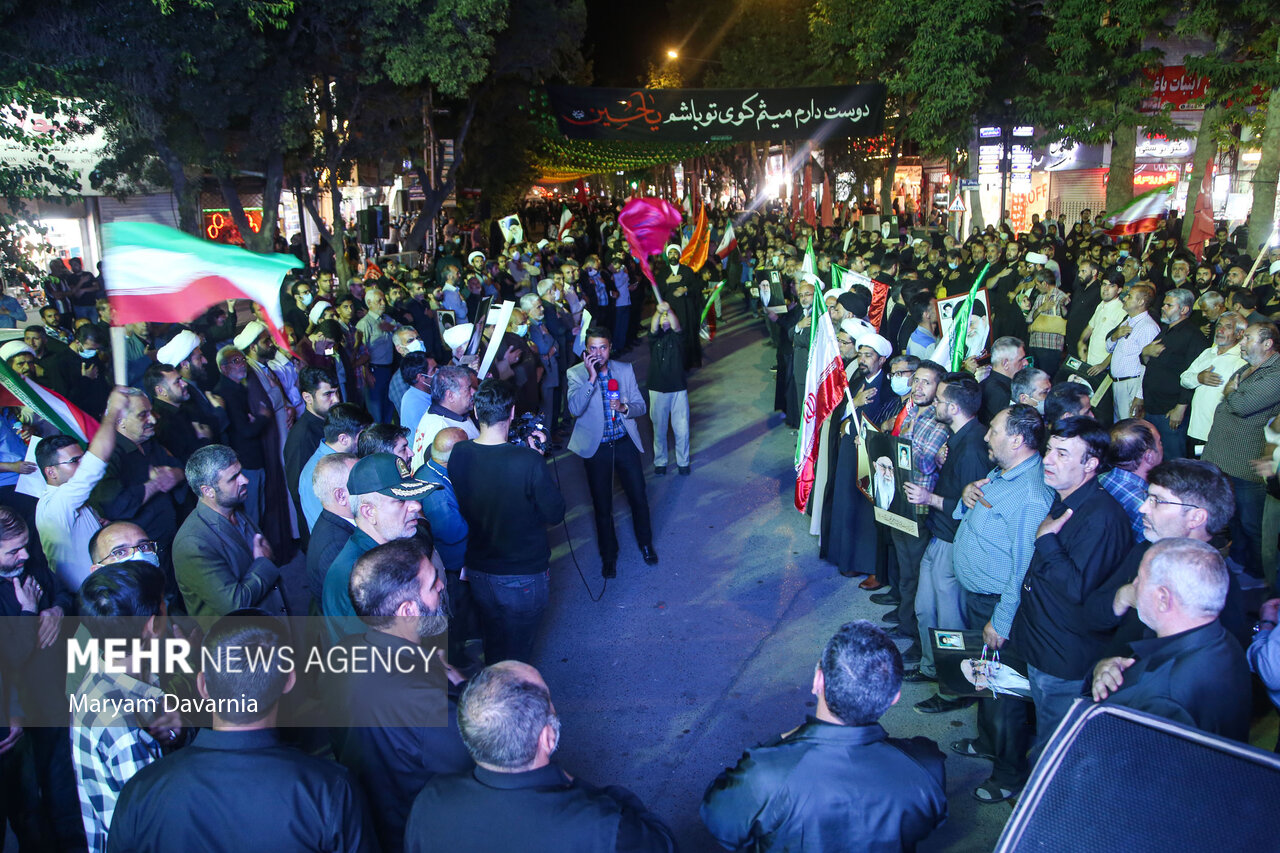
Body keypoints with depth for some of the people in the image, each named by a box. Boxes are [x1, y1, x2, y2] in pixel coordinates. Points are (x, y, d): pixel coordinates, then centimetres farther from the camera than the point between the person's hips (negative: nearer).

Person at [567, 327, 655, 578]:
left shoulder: (625, 370, 0)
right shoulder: (576, 374, -9)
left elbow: (640, 406, 4)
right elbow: (575, 409, -23)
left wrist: (624, 407, -18)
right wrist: (591, 378, -29)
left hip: (625, 443, 2)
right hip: (596, 447, -2)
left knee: (638, 497, 9)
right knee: (602, 505, 8)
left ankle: (645, 543, 35)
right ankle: (609, 555, 28)